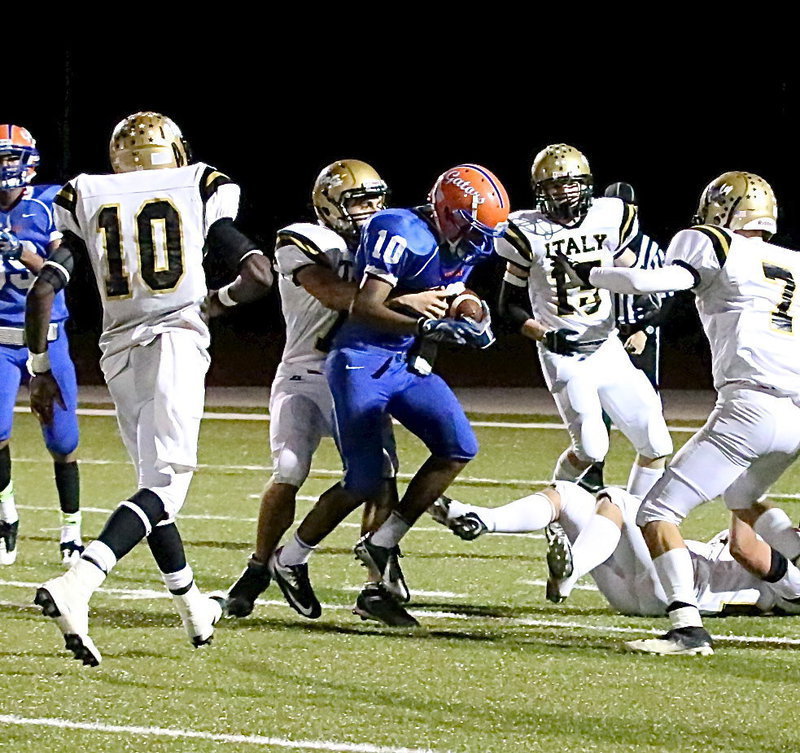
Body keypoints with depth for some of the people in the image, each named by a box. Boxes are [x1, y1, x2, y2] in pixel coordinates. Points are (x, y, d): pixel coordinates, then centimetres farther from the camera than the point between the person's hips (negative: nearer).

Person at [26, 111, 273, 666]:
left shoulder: (89, 205, 11)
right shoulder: (199, 194, 7)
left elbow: (42, 292, 3)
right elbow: (259, 275, 2)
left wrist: (41, 370, 12)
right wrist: (215, 304, 21)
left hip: (119, 350, 4)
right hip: (177, 340, -4)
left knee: (156, 479, 21)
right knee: (165, 486, -11)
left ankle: (194, 608, 30)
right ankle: (76, 586, -33)